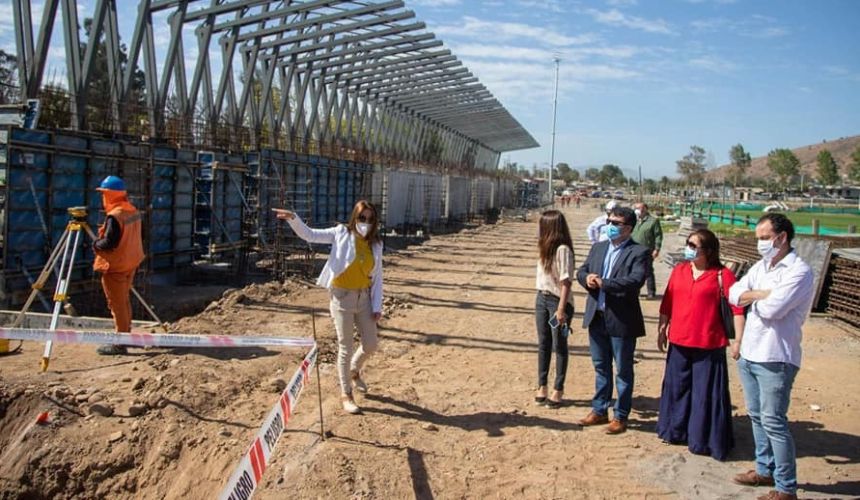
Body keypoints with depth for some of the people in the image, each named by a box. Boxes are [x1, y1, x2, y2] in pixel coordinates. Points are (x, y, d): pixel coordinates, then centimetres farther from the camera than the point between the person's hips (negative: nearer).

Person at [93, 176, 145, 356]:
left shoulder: (115, 216, -22)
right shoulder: (133, 211, 5)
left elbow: (109, 243, -23)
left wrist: (95, 244, -4)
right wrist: (101, 241, 13)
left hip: (115, 266, -9)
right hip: (130, 263, 9)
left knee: (117, 304, -2)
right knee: (124, 300, 20)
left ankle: (119, 343, 3)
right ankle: (126, 334, 31)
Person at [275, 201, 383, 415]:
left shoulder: (376, 244, 4)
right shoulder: (341, 234, -5)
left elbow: (377, 276, 6)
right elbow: (309, 235, -9)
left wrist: (377, 306, 1)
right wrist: (293, 219, -27)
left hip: (364, 297, 4)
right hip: (342, 296, -4)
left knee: (370, 345, 9)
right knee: (346, 347, 1)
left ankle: (354, 371, 42)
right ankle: (346, 395, 14)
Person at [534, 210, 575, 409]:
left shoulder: (562, 249, -16)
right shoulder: (546, 247, 8)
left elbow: (566, 281, -18)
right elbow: (543, 275, 8)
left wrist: (561, 308, -20)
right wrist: (542, 298, 5)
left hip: (557, 300, -8)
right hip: (542, 298, 8)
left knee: (559, 346, 3)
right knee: (543, 344, 13)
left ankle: (558, 389, 12)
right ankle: (542, 386, 22)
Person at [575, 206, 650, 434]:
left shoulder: (639, 252, -10)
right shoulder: (598, 247, 11)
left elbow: (636, 280, -23)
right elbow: (581, 271, 11)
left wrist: (602, 283, -25)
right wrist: (587, 278, -12)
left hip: (621, 320, -6)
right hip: (596, 317, 6)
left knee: (623, 371, 7)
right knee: (601, 367, 18)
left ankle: (620, 416, 19)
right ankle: (599, 410, 30)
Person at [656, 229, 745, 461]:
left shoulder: (722, 275, -9)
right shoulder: (679, 270, 7)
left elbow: (737, 307, -13)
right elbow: (667, 303, 12)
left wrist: (738, 340, -17)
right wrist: (662, 329, 12)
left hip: (708, 345, -5)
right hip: (678, 342, 5)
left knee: (706, 393, 4)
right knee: (677, 387, 16)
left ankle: (706, 441, 18)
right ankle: (676, 431, 33)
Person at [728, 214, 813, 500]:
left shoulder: (799, 272, -13)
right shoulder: (761, 267, 11)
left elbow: (772, 308, -23)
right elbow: (733, 294, 2)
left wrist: (752, 296, -3)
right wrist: (762, 294, -14)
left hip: (775, 359, -8)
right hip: (749, 355, 8)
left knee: (773, 422, -5)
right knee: (757, 416, 17)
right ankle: (765, 470, 32)